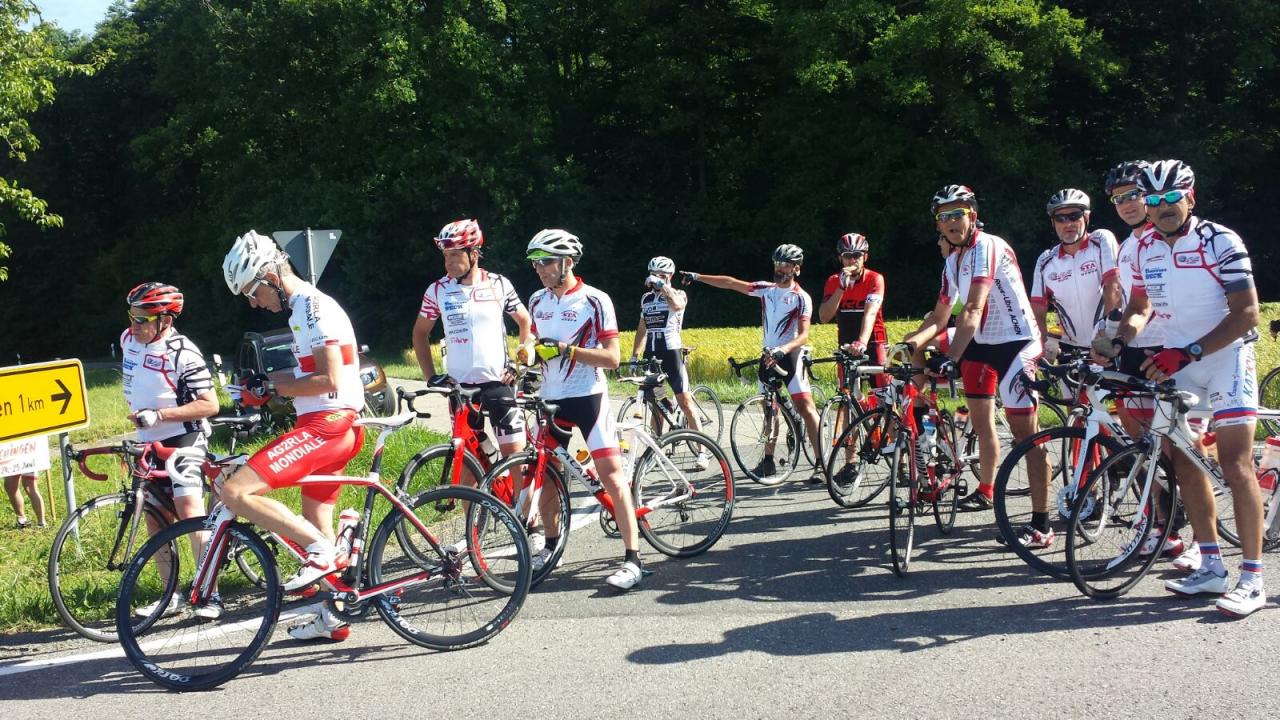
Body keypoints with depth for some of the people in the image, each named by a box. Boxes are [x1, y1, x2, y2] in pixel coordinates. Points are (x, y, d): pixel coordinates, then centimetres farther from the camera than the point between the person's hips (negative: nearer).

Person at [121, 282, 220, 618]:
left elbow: (210, 404, -22)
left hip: (183, 438, -8)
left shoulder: (182, 353, -20)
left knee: (189, 512, -17)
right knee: (154, 517, 10)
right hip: (148, 442, 8)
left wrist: (159, 415, -27)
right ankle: (172, 595, 21)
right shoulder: (128, 340, 3)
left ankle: (210, 595, -11)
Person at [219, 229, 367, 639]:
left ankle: (319, 550, -11)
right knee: (315, 525, 19)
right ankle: (331, 619, 29)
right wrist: (268, 385, 13)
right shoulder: (305, 308, 19)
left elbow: (329, 380, -21)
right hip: (327, 426, 11)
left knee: (236, 492, -18)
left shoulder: (313, 309, -13)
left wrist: (276, 387, -10)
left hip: (327, 425, -11)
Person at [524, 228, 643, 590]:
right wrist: (526, 357, -1)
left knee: (612, 474, -10)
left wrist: (566, 349, -22)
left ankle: (632, 559, -8)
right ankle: (551, 546, 29)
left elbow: (611, 358, -13)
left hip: (588, 397, -6)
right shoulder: (537, 301, 8)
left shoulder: (595, 301, -10)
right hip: (551, 398, 6)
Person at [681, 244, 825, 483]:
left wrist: (781, 350, -33)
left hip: (790, 355, -6)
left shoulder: (801, 297, -9)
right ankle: (768, 460, 22)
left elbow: (803, 335, -17)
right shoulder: (766, 289, 7)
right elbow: (731, 283, 9)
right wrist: (697, 277, 7)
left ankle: (820, 464, -14)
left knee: (806, 407, -12)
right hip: (768, 355, 6)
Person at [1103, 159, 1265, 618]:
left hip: (1225, 356, -6)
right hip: (1176, 361, 6)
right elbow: (1140, 307, 16)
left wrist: (1187, 353, -27)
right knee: (1185, 462, 5)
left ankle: (1252, 579, -7)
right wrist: (1120, 343, -4)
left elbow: (1246, 314, -19)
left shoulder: (1220, 242, -15)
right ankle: (1211, 568, 14)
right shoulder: (1145, 250, 2)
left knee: (1235, 465, -11)